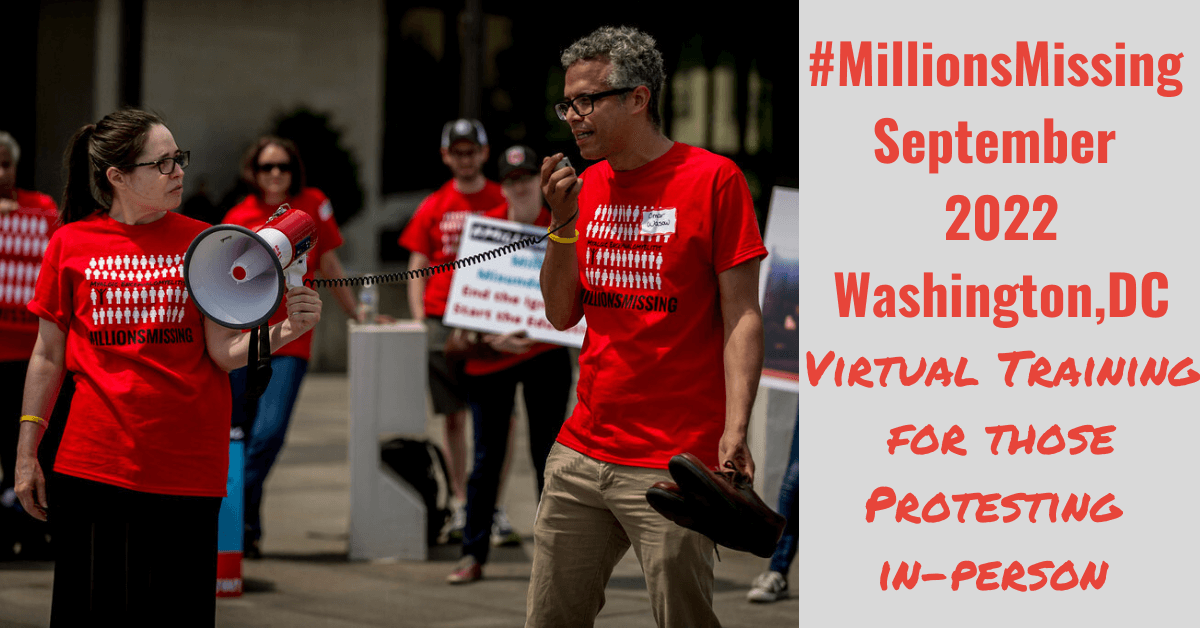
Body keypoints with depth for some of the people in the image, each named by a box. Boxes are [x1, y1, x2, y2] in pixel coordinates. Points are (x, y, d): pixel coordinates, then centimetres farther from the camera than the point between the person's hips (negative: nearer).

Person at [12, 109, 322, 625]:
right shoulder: (71, 243, 3)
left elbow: (224, 352, -2)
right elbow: (48, 355, 8)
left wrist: (286, 330, -21)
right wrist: (26, 455, 6)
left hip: (188, 466, 0)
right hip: (93, 462, 0)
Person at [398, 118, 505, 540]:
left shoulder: (503, 204, 6)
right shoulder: (433, 208, 11)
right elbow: (417, 268, 11)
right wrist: (419, 320, 0)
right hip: (442, 321, 1)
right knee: (454, 417, 2)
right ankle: (460, 506, 6)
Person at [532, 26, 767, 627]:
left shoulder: (712, 179, -5)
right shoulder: (586, 186, 14)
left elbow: (741, 317, -8)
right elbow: (562, 314, 13)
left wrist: (735, 430, -18)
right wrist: (563, 224, -1)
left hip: (673, 463, -6)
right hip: (580, 453, 6)